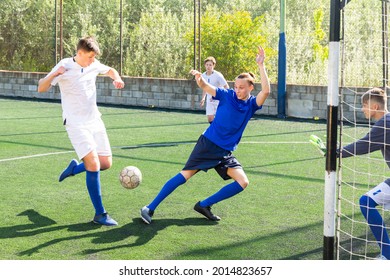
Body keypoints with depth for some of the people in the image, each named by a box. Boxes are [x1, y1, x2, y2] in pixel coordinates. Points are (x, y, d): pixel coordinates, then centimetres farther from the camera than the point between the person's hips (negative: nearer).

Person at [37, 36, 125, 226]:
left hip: (95, 121, 7)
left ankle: (74, 168, 34)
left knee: (106, 164, 5)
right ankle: (100, 214, -8)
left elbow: (110, 71, 23)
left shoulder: (94, 65, 3)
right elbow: (41, 88, -16)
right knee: (94, 165, -17)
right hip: (76, 124, -6)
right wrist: (54, 74, -35)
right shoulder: (64, 67, -13)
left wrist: (117, 79, 0)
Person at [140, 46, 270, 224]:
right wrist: (199, 78, -36)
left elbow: (266, 91, -20)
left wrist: (261, 65, -24)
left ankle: (204, 205, 0)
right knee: (186, 175, -11)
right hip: (208, 144, -4)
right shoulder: (227, 95, -5)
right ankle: (150, 208, -5)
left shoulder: (252, 104, -2)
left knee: (243, 182, -10)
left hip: (226, 152, 4)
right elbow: (205, 87, -13)